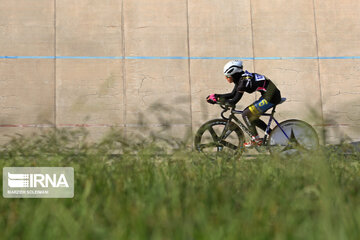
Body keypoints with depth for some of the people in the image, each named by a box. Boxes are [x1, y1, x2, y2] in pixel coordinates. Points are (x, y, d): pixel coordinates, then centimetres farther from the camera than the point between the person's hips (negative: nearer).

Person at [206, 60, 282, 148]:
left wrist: (218, 99, -10)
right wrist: (216, 96, 11)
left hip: (272, 97, -10)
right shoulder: (241, 78, 6)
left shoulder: (243, 82, -22)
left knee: (246, 114, -8)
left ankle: (256, 140, 4)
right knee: (251, 117, 14)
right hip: (268, 95, 10)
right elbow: (233, 94, 18)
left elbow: (233, 102, -20)